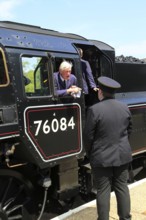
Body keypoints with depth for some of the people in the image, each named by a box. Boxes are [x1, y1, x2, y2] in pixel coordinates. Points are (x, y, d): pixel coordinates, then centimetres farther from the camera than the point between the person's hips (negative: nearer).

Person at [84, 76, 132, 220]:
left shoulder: (94, 110, -17)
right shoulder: (125, 108, 1)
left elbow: (88, 136, -11)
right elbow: (129, 130, 11)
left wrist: (89, 153, 5)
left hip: (102, 157, -5)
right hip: (123, 155, 5)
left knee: (103, 191, 6)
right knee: (122, 187, 17)